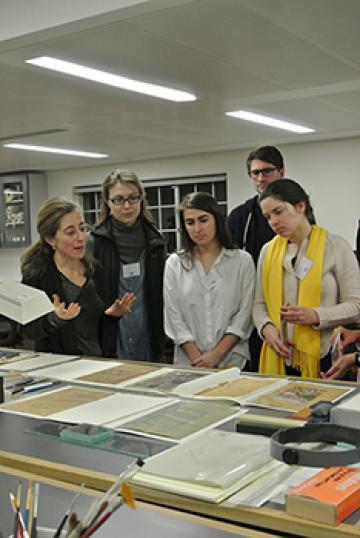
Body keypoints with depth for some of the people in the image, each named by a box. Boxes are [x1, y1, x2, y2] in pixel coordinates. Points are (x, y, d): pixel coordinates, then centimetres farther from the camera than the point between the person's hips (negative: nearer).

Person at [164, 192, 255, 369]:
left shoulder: (242, 260, 0)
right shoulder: (174, 263, 2)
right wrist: (198, 359, -11)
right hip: (188, 362, 1)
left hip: (232, 361, 0)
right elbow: (174, 317, -2)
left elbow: (243, 314, -4)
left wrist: (216, 354, -13)